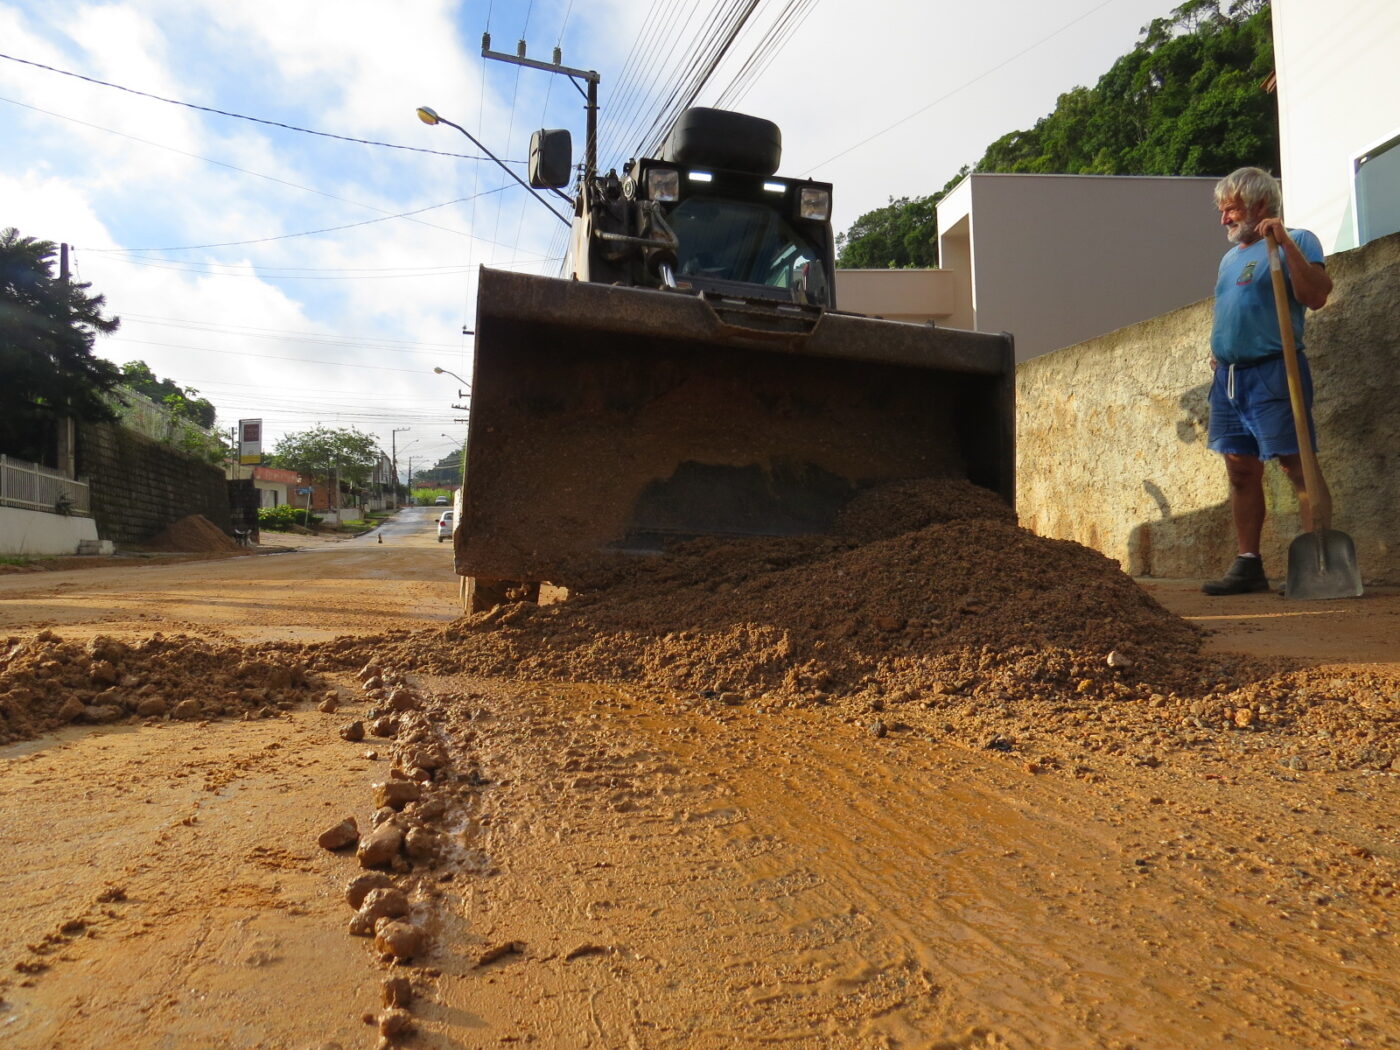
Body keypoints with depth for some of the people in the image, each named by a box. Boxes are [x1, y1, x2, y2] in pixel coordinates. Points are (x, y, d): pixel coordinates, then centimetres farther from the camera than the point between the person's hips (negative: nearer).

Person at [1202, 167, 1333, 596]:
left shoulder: (1296, 242, 0)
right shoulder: (1230, 257, 22)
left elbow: (1316, 297, -16)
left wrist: (1285, 242, -18)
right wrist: (1218, 352, 13)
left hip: (1271, 372, -7)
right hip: (1228, 375, 7)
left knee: (1297, 466, -8)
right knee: (1241, 472, 6)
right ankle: (1248, 565, 11)